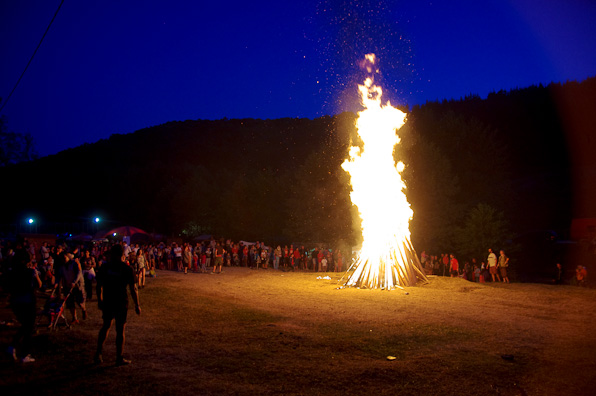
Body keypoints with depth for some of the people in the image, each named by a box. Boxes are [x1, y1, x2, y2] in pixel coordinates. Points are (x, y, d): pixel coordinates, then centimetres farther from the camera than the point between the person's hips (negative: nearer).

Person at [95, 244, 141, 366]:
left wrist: (100, 300, 18)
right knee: (120, 330, 7)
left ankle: (98, 354, 22)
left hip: (107, 302, 3)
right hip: (121, 303, -3)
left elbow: (99, 286, 4)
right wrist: (137, 305, -2)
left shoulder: (104, 267, -2)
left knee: (106, 326, 22)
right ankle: (119, 358, 16)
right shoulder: (127, 269, -11)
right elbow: (133, 289, -10)